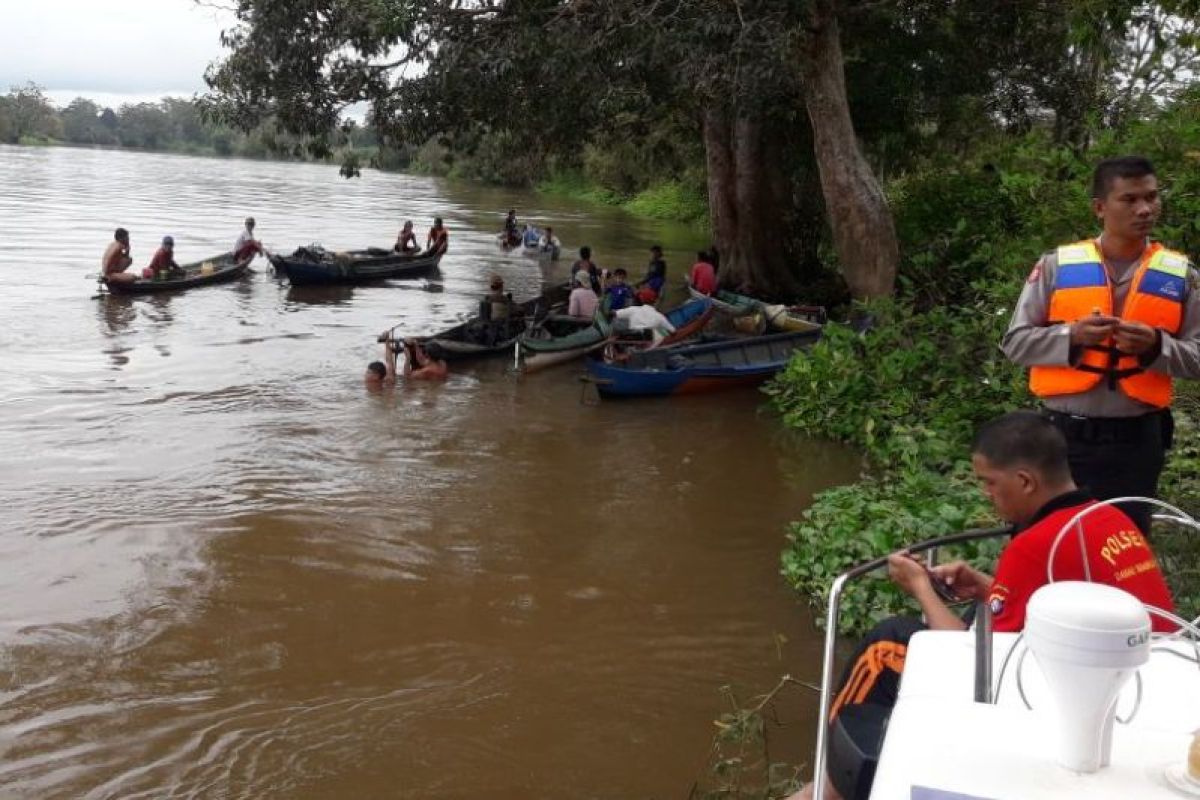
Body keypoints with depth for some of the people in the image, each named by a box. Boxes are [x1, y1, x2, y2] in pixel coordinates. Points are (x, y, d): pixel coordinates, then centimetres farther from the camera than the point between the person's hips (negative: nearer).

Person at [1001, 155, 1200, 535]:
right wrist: (1071, 336, -18)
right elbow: (1014, 342, -1)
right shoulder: (1056, 265, 0)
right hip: (1064, 434, -1)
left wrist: (1156, 346, -16)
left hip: (1136, 439, 1)